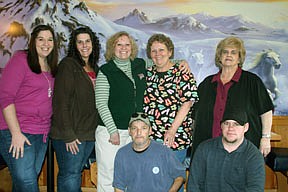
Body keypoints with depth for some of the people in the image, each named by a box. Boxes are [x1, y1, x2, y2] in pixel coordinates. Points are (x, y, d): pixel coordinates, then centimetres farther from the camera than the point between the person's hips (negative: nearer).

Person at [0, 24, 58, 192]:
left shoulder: (51, 68, 14)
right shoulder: (21, 59, -6)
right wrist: (16, 133, -18)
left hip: (42, 134, 7)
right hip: (17, 132, -6)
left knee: (31, 178, 13)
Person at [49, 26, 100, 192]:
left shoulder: (94, 68, 14)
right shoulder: (68, 65, -8)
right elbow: (60, 102, -14)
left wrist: (96, 131, 9)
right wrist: (68, 135, -18)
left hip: (90, 133, 6)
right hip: (71, 135, -6)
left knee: (77, 172, 14)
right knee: (70, 175, -2)